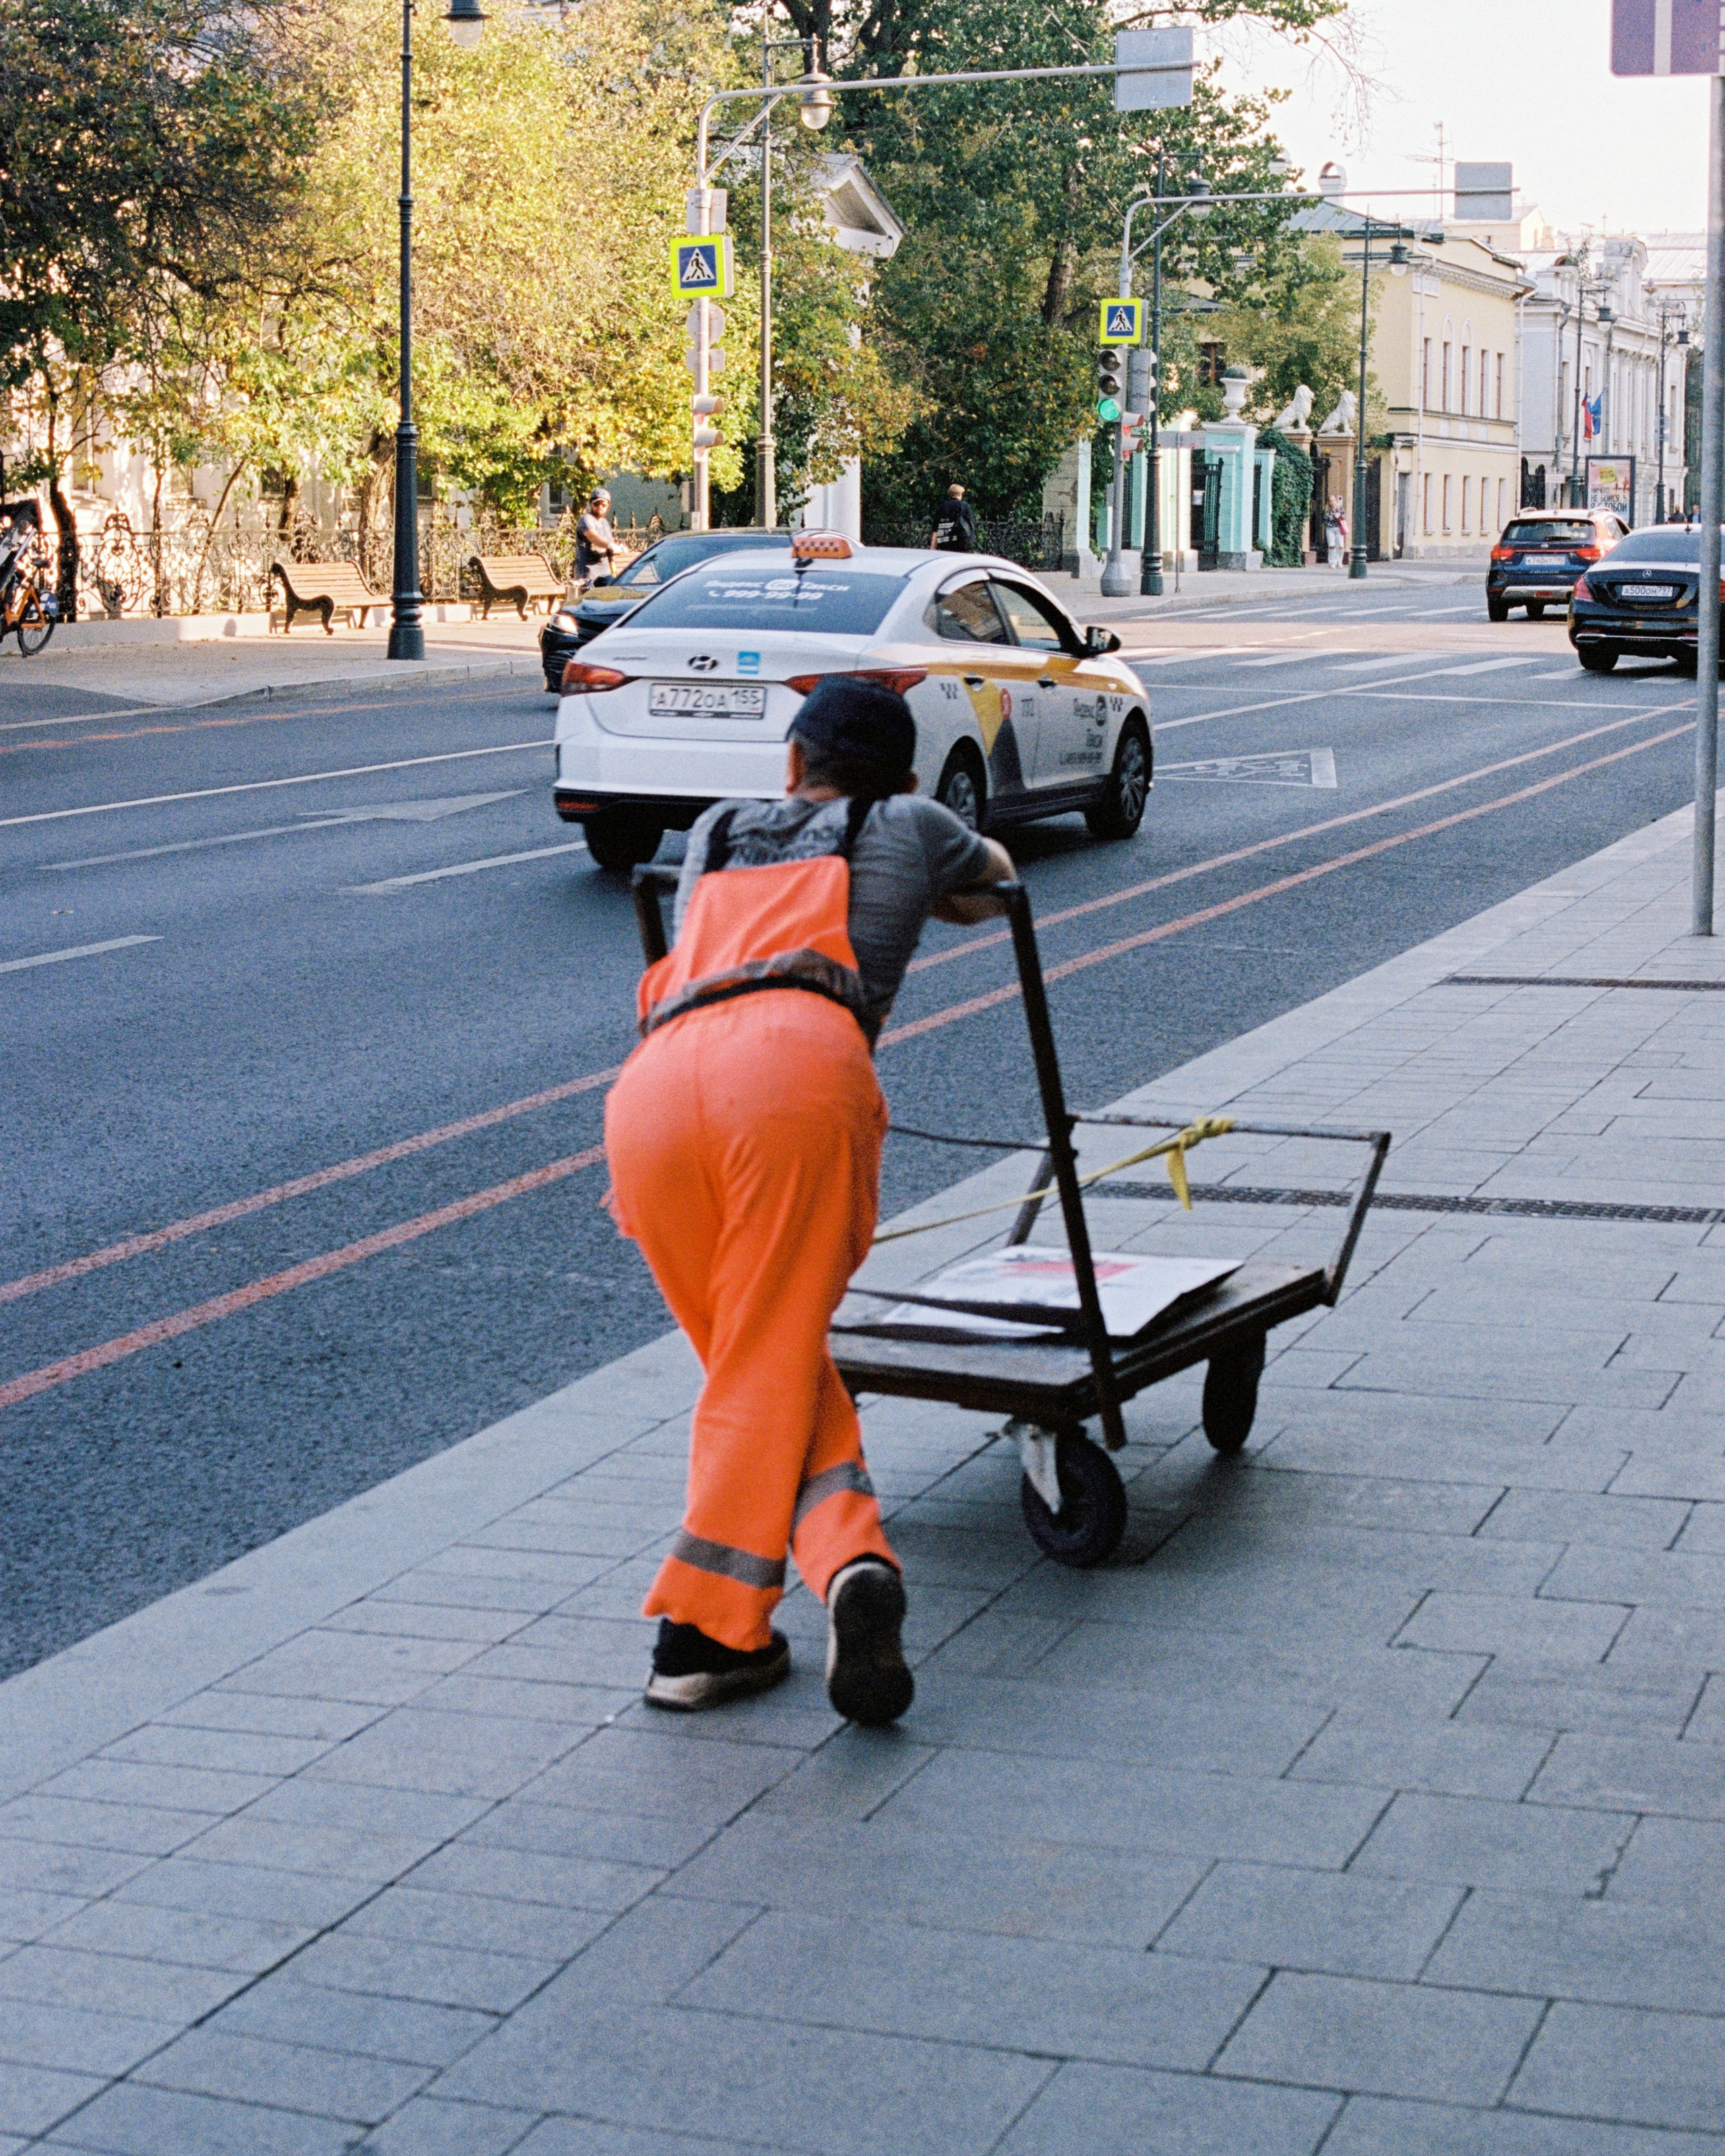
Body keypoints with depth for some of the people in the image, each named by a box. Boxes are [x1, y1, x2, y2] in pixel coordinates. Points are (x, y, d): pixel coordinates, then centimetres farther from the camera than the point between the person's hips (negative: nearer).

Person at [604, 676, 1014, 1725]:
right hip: (796, 1060, -3)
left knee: (767, 1368, 14)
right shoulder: (905, 830, 30)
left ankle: (848, 1558, -3)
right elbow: (994, 887, 54)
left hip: (649, 1087, 3)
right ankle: (704, 1629, -13)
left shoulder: (715, 832, 39)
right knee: (770, 1370, 0)